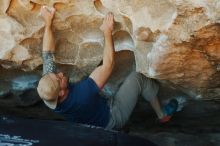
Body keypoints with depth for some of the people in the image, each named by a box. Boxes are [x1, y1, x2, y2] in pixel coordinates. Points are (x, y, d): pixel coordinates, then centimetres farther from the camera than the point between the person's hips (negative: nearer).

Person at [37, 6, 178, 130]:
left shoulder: (49, 92, -26)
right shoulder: (81, 95, -45)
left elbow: (48, 55, -16)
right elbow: (108, 64, -38)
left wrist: (48, 22, -15)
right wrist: (108, 32, -30)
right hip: (113, 118, -7)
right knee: (137, 78, -6)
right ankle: (162, 114, 17)